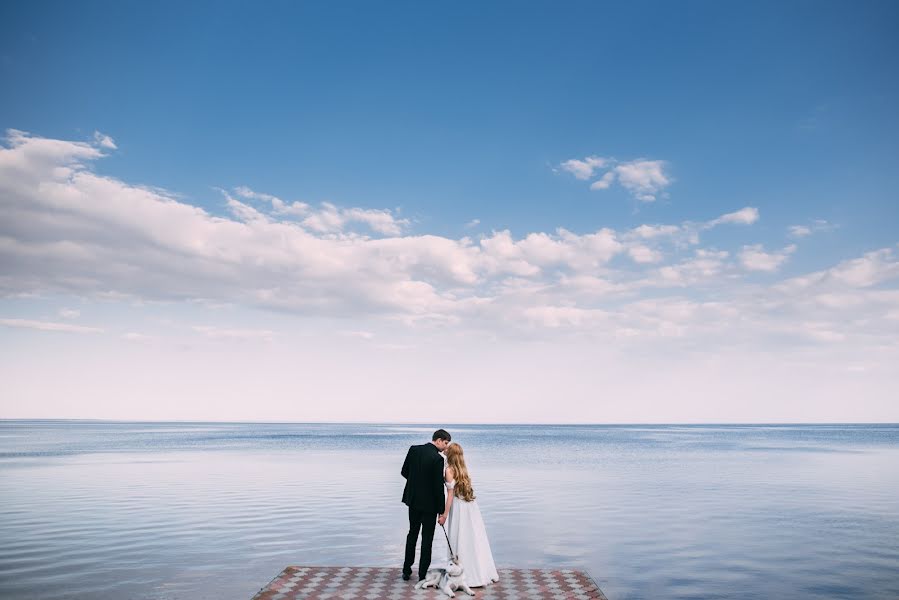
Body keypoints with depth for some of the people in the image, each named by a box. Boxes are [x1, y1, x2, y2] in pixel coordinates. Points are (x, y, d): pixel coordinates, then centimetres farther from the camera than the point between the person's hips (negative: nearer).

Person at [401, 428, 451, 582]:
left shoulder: (414, 449, -3)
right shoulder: (438, 458, -20)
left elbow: (404, 472, 5)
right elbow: (438, 486, -19)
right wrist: (441, 511, -12)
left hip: (413, 500, 6)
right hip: (429, 503, -6)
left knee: (412, 534, 20)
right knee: (427, 538, 7)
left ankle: (407, 571, 27)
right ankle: (423, 574, 13)